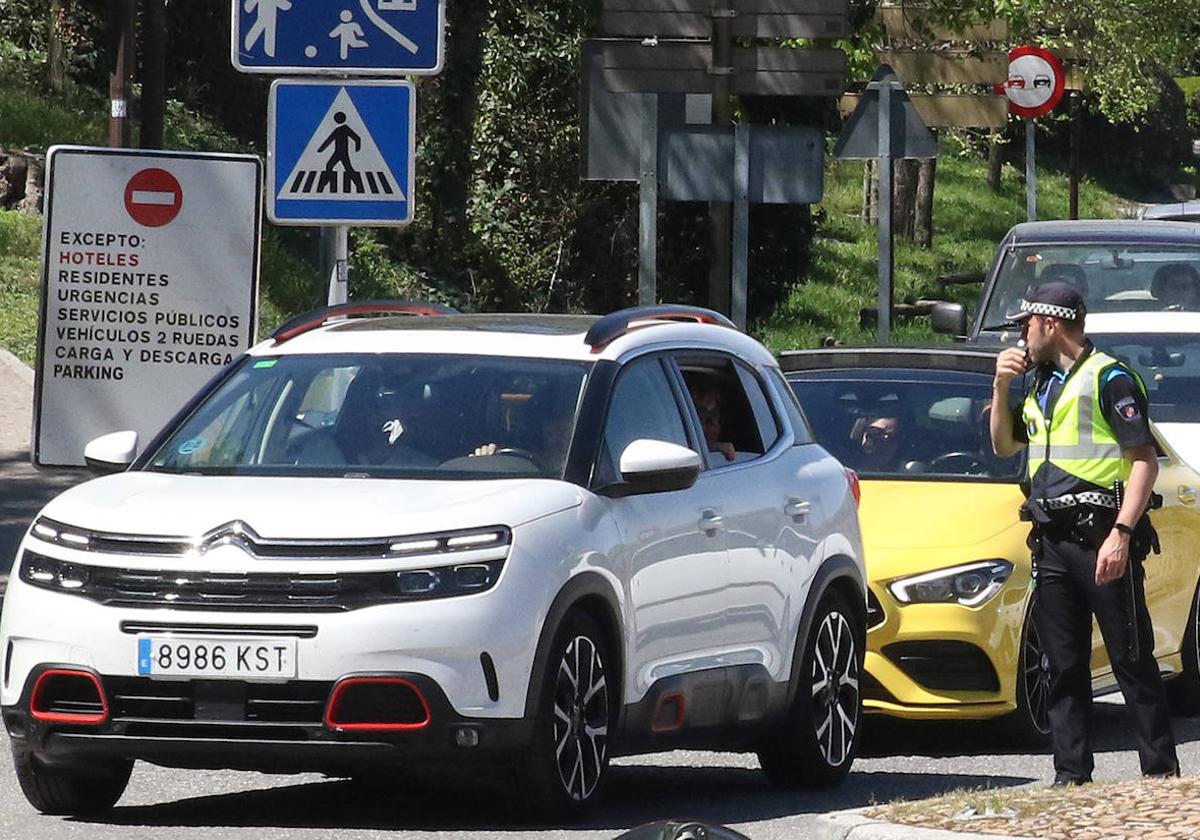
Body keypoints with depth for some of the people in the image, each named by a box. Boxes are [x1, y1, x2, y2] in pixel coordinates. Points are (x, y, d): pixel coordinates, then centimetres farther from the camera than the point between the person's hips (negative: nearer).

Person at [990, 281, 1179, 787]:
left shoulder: (1108, 379, -6)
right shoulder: (1041, 387, 19)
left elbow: (1145, 460, -12)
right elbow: (1004, 446, 31)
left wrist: (1121, 534, -22)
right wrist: (1001, 387, 14)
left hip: (1102, 539, -8)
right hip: (1052, 543, 8)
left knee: (1132, 660, -6)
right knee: (1064, 666, 8)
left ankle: (1161, 770, -4)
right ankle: (1072, 774, 11)